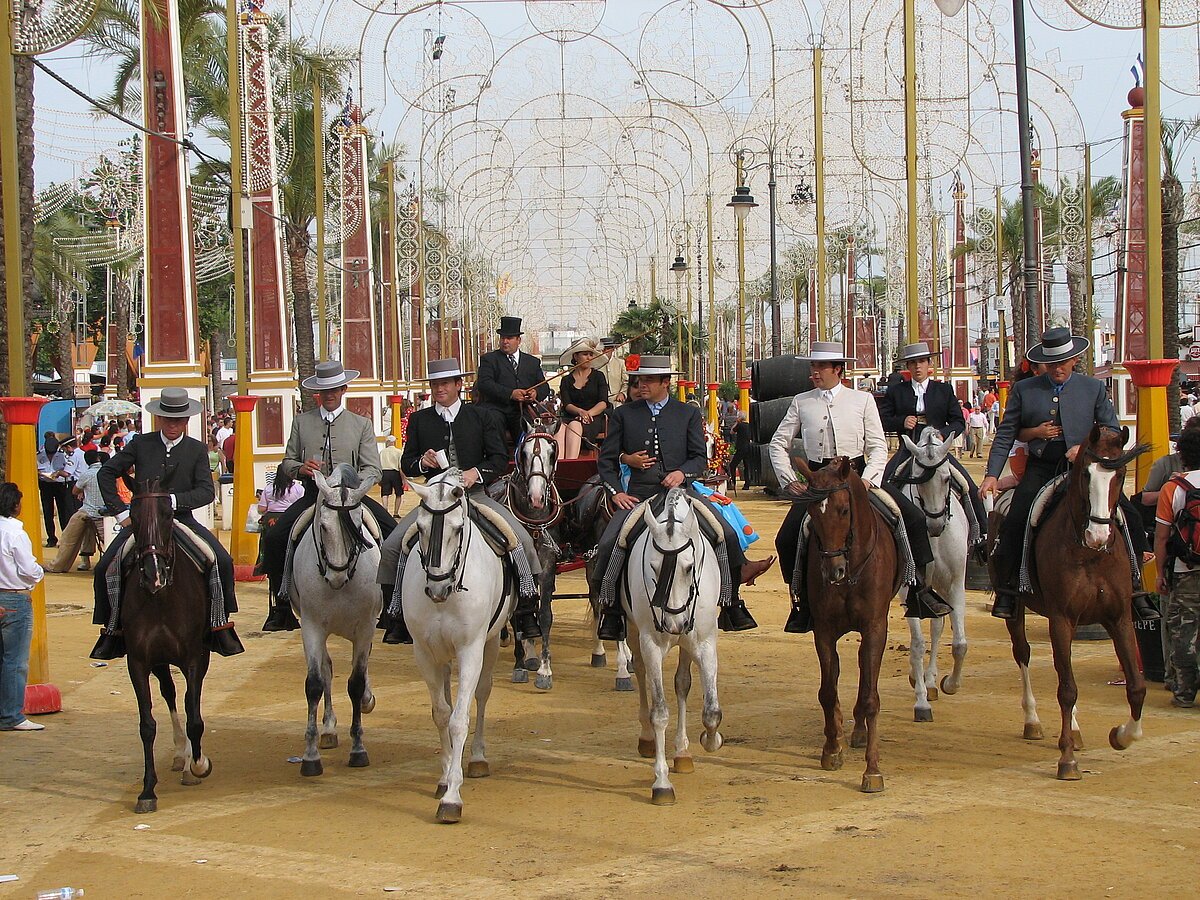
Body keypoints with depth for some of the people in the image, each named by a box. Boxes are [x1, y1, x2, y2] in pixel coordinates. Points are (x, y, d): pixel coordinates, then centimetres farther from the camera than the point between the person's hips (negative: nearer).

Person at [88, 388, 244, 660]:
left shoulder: (197, 450, 3)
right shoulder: (140, 444, 2)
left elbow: (207, 492, -5)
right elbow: (106, 473, 6)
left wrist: (173, 500, -20)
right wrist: (121, 512, -1)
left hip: (182, 519, 0)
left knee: (223, 561, -19)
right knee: (104, 568, -16)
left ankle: (220, 624, -4)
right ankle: (112, 628, 2)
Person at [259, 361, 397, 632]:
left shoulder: (362, 424, 8)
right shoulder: (301, 422, 13)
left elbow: (373, 470, 0)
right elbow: (287, 463, 16)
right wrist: (301, 468, -9)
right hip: (313, 495, 1)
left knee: (393, 535, -23)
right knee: (273, 540, -18)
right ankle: (283, 605, -2)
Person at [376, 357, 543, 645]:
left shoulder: (481, 416, 7)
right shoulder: (419, 420, 10)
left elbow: (500, 459, 3)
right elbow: (406, 464, 11)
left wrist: (476, 472, -16)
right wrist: (422, 463, -12)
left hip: (475, 495, -1)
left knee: (521, 539, -21)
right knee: (391, 548, -16)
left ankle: (525, 609, -12)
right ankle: (397, 614, -4)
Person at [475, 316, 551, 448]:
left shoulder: (533, 362, 24)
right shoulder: (488, 359, 13)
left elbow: (544, 386, 19)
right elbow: (483, 384, -3)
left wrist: (536, 393, -7)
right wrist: (510, 393, -14)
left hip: (523, 411, 2)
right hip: (497, 409, -2)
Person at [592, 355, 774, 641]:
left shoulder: (689, 414, 11)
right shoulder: (623, 414, 10)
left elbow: (700, 458, 9)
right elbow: (606, 459, 11)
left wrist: (682, 472, -12)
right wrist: (616, 492, -3)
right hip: (637, 496, 0)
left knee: (727, 535, -15)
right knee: (607, 545, -22)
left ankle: (731, 606, 1)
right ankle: (611, 611, -5)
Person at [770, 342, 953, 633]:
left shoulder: (862, 400, 5)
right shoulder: (801, 402, 8)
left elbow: (878, 445, 2)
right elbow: (778, 443, 11)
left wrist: (868, 479, -14)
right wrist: (789, 480, -2)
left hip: (858, 474, 0)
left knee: (914, 519, -15)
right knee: (786, 539, -16)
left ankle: (918, 589, -2)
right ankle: (802, 601, 3)